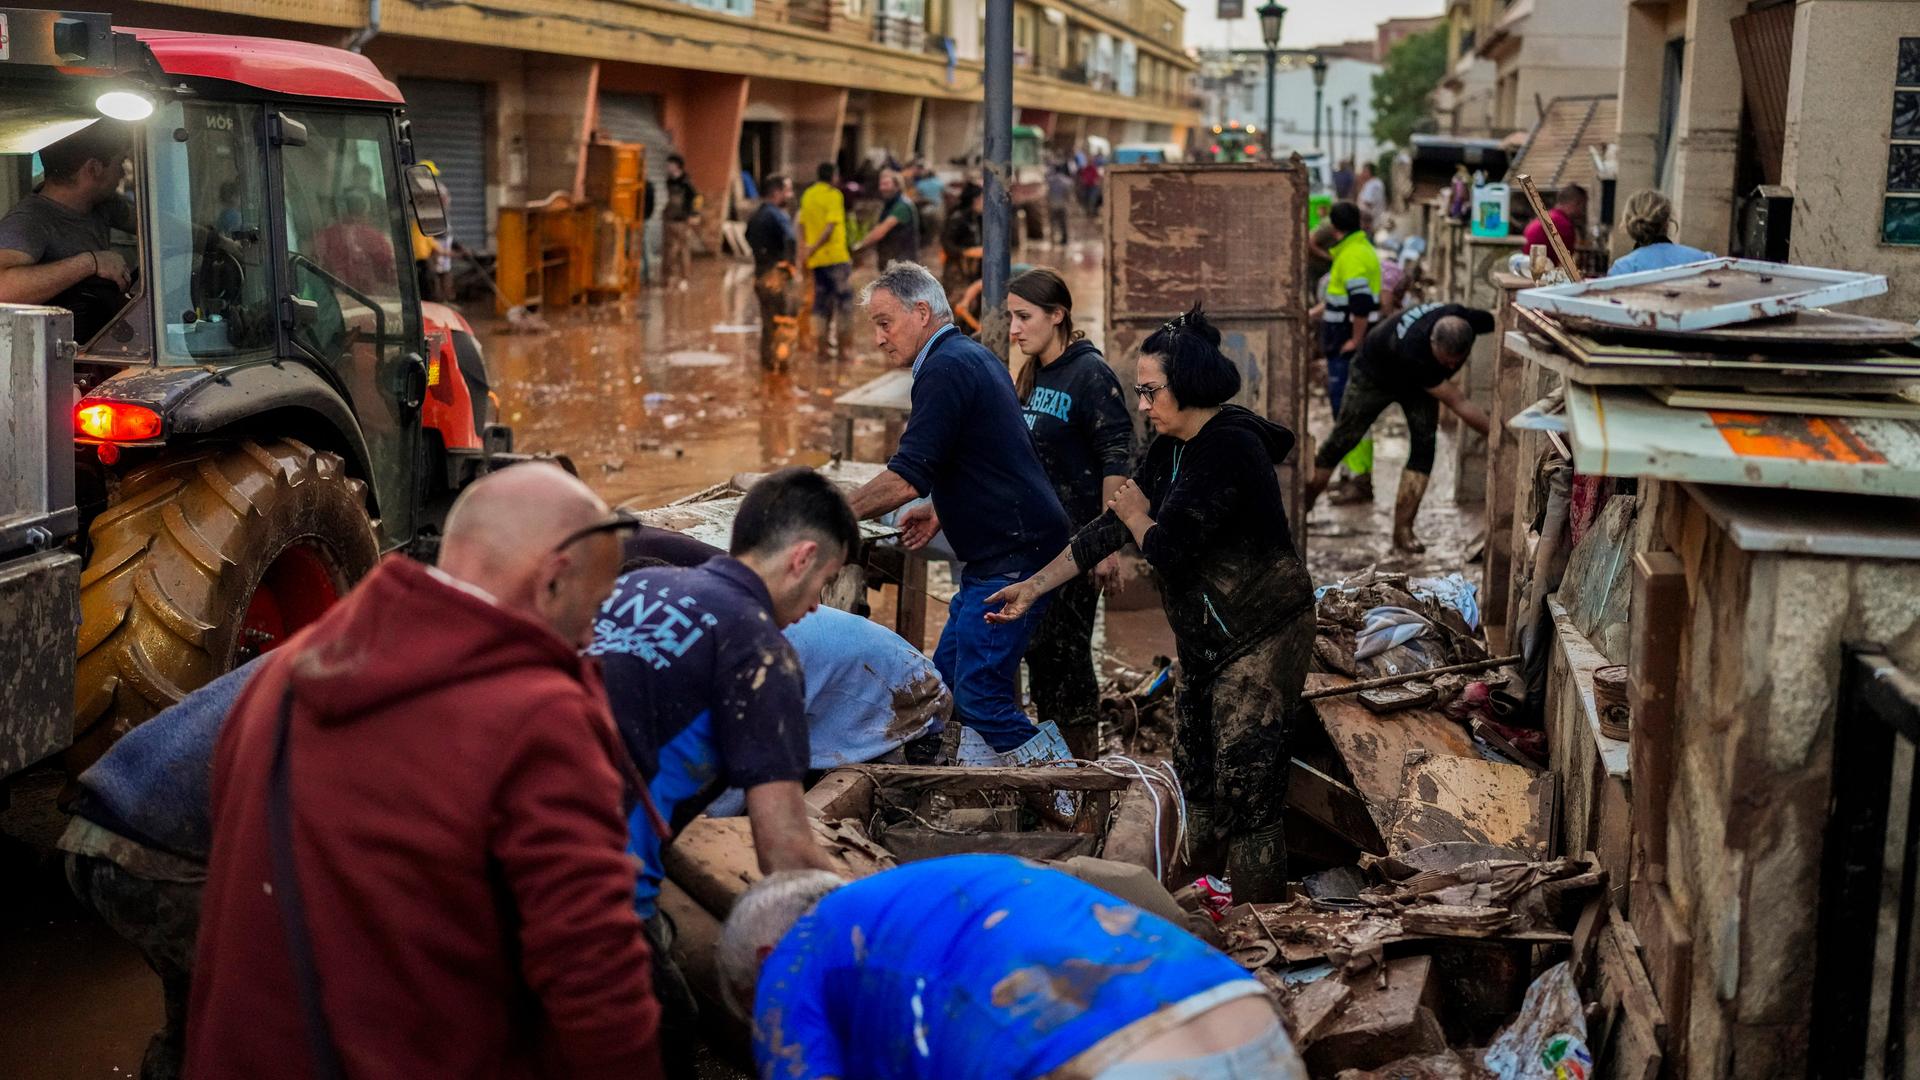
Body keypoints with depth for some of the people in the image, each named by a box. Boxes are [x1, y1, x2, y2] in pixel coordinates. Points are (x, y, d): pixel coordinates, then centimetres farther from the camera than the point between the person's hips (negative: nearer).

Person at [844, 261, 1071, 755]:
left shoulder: (946, 368, -15)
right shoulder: (974, 355, 17)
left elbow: (907, 478, -21)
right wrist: (941, 509, 18)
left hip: (1011, 557, -11)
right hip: (1008, 551, 11)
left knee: (979, 696, -11)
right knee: (947, 681, 13)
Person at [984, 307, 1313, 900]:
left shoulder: (1228, 450, -23)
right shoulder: (1170, 448, 6)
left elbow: (1169, 549, -26)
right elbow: (1111, 527, 10)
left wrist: (1135, 514, -4)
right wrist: (1034, 586, 8)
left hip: (1262, 638, -10)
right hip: (1204, 638, 10)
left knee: (1245, 786, -7)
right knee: (1195, 768, 18)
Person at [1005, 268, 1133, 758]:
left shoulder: (1090, 373, -12)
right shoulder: (1031, 375, 11)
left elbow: (1117, 460, -16)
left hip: (1076, 537, -8)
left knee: (1065, 651, -3)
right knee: (1038, 649, 13)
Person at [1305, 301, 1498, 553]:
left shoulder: (1466, 320, -33)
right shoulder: (1413, 350, -47)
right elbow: (1458, 403, -41)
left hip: (1419, 380, 5)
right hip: (1375, 374, -5)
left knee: (1425, 444, -12)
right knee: (1342, 441, -1)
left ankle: (1403, 530, -8)